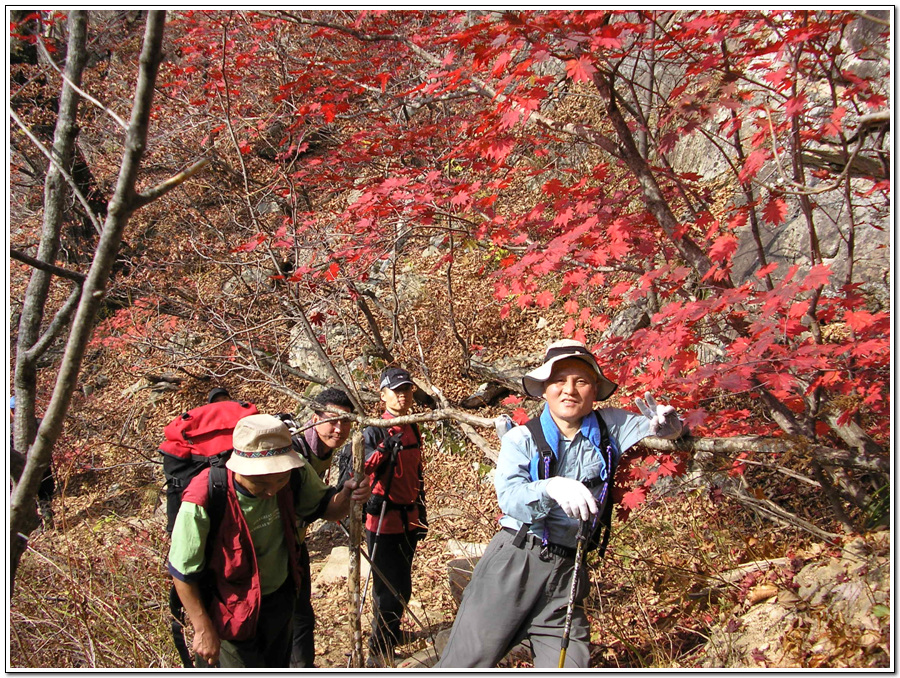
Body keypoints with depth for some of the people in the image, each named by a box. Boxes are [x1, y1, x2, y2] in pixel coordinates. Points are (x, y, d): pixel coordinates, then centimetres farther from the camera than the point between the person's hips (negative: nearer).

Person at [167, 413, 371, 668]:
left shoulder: (295, 473, -21)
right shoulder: (203, 501, -34)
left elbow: (326, 508, -4)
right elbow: (183, 572, -20)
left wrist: (347, 496, -26)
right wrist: (203, 629, -14)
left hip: (281, 598, 5)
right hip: (234, 610, -5)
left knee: (278, 664, 27)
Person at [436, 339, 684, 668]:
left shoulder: (609, 428, 6)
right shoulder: (521, 438, 0)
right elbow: (509, 496, -14)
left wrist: (664, 423, -19)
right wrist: (552, 487, -35)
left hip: (567, 572, 2)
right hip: (513, 563, -2)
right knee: (468, 660, -1)